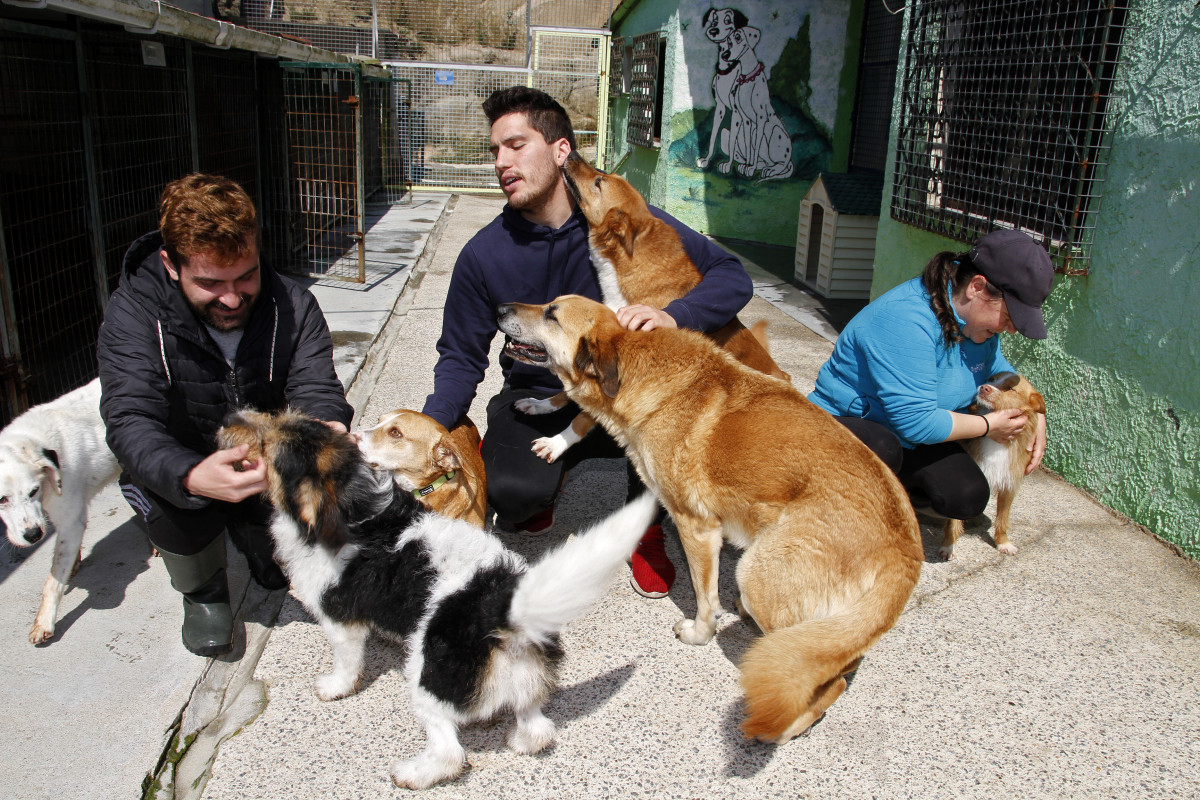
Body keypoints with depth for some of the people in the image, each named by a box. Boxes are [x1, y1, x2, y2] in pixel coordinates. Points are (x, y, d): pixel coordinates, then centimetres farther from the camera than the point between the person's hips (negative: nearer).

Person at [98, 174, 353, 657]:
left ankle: (250, 531, 25)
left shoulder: (293, 306, -16)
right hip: (180, 470, -2)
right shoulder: (132, 312, -23)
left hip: (268, 469, 2)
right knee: (169, 496, -33)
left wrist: (327, 430, -51)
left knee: (284, 569, -11)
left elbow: (315, 392, -24)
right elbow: (131, 422, -33)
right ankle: (202, 591, -1)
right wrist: (192, 477, -55)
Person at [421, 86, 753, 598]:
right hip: (536, 400, 0)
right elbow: (461, 358, -1)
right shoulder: (485, 254, -8)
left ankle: (646, 526, -2)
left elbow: (733, 278, -13)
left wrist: (672, 316, -34)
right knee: (513, 492, -30)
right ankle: (541, 482, 12)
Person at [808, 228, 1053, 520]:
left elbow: (1000, 371, 21)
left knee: (968, 498, -15)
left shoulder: (978, 320, -2)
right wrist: (988, 425, -17)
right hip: (844, 424, -7)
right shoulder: (905, 320, -32)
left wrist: (1037, 418, 4)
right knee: (883, 449, -41)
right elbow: (916, 423, -33)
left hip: (912, 438, 8)